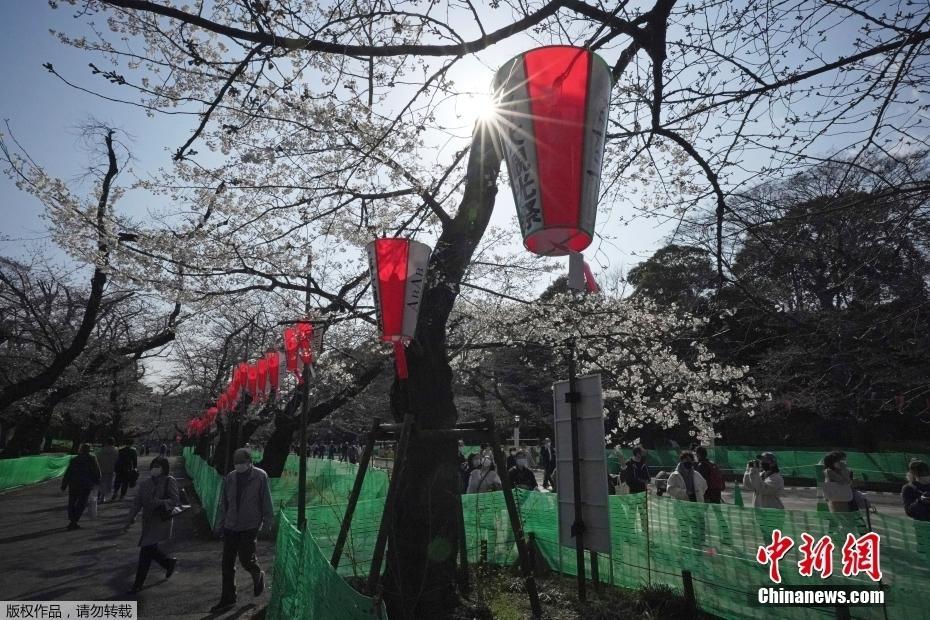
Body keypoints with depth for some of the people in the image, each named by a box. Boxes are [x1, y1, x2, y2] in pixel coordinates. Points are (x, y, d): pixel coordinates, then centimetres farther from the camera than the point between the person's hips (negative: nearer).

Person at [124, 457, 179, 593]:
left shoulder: (169, 481, -9)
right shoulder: (145, 483, 7)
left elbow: (175, 500, -13)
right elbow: (137, 502, 10)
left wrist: (160, 502, -28)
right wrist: (130, 520, 6)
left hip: (161, 520, -6)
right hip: (147, 520, 6)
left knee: (147, 549, -7)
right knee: (150, 549, 12)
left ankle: (138, 583, 7)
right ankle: (169, 563, 39)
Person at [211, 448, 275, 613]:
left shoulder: (260, 476, -9)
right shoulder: (230, 477, 1)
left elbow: (266, 501, -4)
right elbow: (223, 503, 11)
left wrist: (267, 521, -6)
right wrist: (220, 524, 11)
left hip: (250, 526, -4)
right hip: (231, 525, 4)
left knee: (245, 559, -6)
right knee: (227, 563, 6)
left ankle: (258, 575, 28)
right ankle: (227, 598, 21)